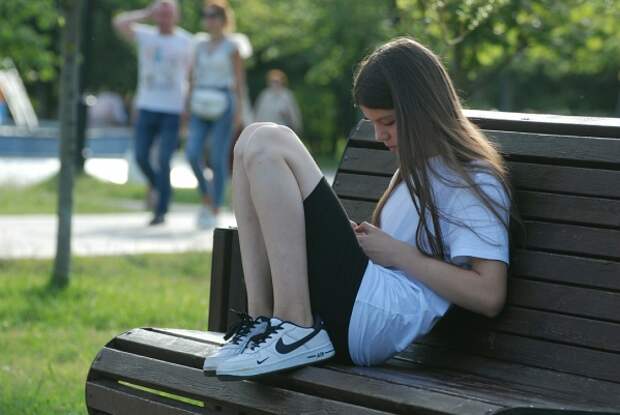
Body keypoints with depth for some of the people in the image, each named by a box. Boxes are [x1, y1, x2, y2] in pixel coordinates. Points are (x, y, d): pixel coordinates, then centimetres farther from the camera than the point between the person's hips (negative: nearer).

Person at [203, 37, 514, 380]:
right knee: (255, 140, 4)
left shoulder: (473, 181, -1)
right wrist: (365, 239, 9)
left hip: (371, 317, -10)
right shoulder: (419, 169, 28)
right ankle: (261, 318, -8)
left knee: (269, 145, -14)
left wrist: (398, 253, -7)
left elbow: (489, 297, -12)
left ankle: (296, 329, -20)